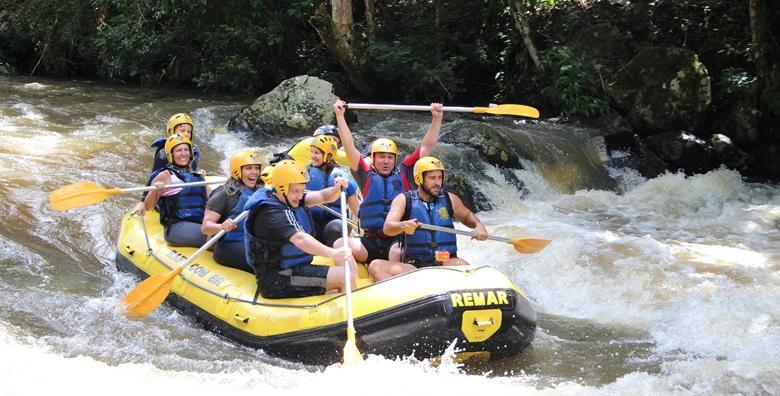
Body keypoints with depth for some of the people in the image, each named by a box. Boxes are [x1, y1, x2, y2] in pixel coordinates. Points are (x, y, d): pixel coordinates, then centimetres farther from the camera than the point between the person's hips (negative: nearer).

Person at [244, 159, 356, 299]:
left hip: (296, 269, 10)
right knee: (344, 276, -16)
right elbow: (299, 239, -33)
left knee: (350, 266, 3)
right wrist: (333, 253, -44)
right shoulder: (270, 212, -19)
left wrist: (336, 189, -20)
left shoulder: (289, 198, 10)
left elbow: (322, 197, 2)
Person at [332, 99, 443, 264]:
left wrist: (437, 118, 6)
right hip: (371, 242, 1)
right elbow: (349, 147, 5)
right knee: (340, 245, -25)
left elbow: (426, 147, 12)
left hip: (399, 239, -1)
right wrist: (339, 116, -1)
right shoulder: (367, 174, 12)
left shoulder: (404, 172, 14)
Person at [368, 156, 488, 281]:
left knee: (461, 265, -34)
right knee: (376, 266, -28)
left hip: (446, 263, 1)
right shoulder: (404, 200, 5)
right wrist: (403, 226, -33)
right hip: (412, 266, -1)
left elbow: (467, 216, 29)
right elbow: (387, 228, -9)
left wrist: (478, 225, 4)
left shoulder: (450, 199, 12)